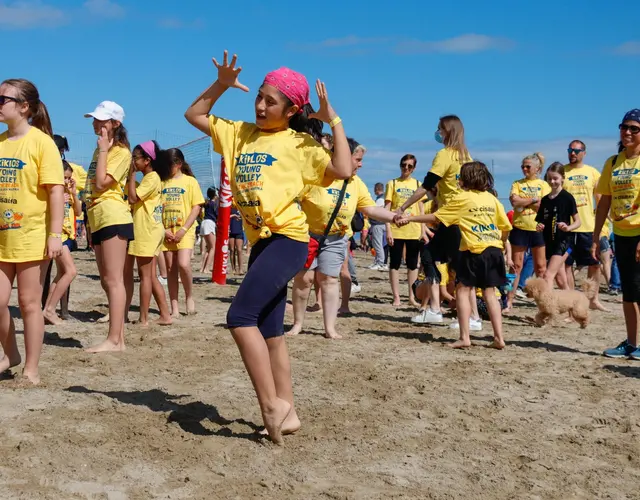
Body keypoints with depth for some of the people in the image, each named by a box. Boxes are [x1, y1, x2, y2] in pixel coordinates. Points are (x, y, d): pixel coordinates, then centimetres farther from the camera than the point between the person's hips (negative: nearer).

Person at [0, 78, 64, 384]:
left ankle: (30, 369, 12)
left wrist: (55, 235, -18)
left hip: (32, 236, -5)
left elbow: (56, 190, -13)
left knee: (29, 303, 1)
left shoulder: (41, 141, -9)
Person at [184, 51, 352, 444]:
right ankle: (287, 413, 21)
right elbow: (194, 115, 19)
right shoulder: (240, 133, 13)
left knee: (240, 316, -19)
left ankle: (272, 404, -10)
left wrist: (334, 121, -12)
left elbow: (343, 171, -17)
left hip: (288, 239, -8)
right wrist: (221, 85, 7)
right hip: (261, 242, 8)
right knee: (270, 333, 11)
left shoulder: (299, 142, -4)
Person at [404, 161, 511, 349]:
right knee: (489, 293, 11)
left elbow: (434, 217, -1)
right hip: (494, 250, 5)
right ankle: (499, 337, 7)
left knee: (463, 291, 2)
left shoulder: (461, 199, -2)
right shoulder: (492, 199, 12)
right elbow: (506, 227, 12)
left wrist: (409, 218, 7)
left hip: (474, 251, -5)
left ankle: (464, 337, -4)